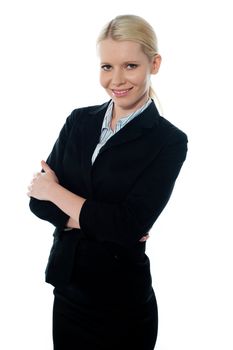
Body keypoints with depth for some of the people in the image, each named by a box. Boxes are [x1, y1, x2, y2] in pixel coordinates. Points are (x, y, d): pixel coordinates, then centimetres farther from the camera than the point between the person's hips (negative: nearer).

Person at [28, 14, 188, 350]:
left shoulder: (169, 142, -11)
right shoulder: (79, 121, 2)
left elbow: (131, 225, -21)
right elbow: (38, 200, -2)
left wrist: (55, 191, -11)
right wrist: (100, 222, -18)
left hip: (123, 304, -4)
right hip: (67, 289, 4)